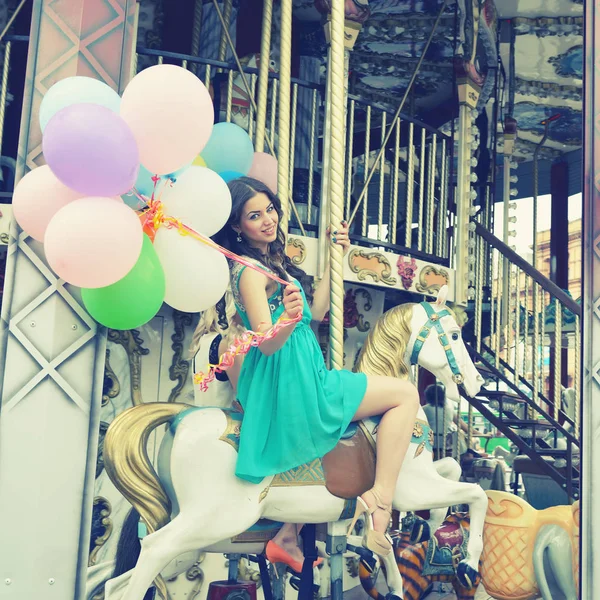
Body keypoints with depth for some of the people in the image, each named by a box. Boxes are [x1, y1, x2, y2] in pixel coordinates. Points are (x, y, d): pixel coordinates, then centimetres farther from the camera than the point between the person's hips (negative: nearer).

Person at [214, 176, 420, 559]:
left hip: (301, 378, 10)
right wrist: (288, 319, -41)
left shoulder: (275, 260, 14)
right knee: (405, 394, -3)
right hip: (291, 384, -10)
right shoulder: (250, 271, -14)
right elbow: (266, 344, -21)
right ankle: (380, 499, -7)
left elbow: (316, 313, 15)